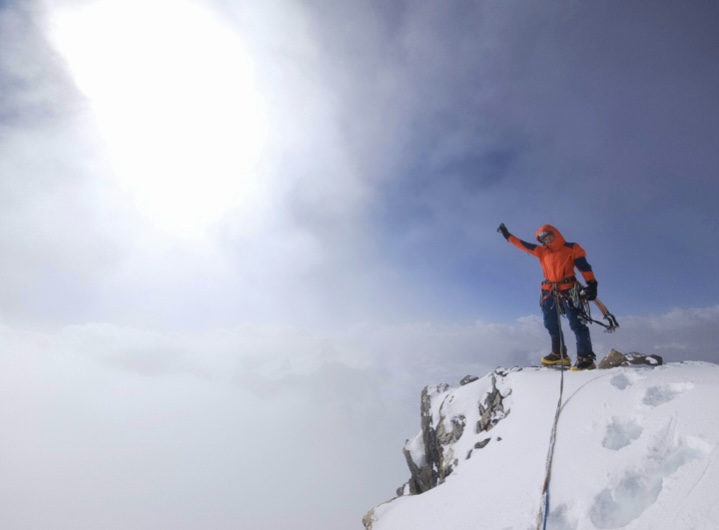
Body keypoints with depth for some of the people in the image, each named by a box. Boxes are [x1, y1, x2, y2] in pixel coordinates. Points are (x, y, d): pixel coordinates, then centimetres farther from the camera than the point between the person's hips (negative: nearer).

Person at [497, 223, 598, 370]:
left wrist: (591, 284, -17)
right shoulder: (541, 251, 14)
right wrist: (507, 235, 20)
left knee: (577, 324, -11)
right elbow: (523, 245, 19)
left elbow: (584, 266, -5)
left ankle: (586, 358, -9)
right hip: (550, 292, 6)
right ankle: (559, 354, 24)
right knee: (551, 324, 12)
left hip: (568, 290, -6)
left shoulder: (572, 248, 1)